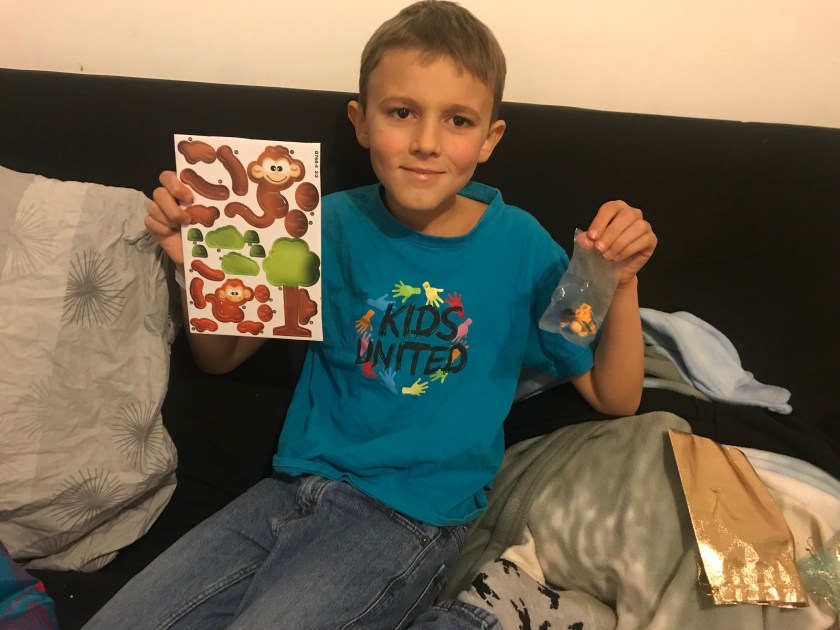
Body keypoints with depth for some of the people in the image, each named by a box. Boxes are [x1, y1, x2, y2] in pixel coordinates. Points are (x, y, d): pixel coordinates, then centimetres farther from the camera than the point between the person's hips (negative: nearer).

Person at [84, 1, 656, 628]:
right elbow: (221, 357, 8)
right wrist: (193, 261, -11)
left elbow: (614, 398, -2)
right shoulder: (335, 225, -3)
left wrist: (621, 283, -18)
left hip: (411, 520, -4)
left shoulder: (519, 245, -7)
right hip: (296, 486, 4)